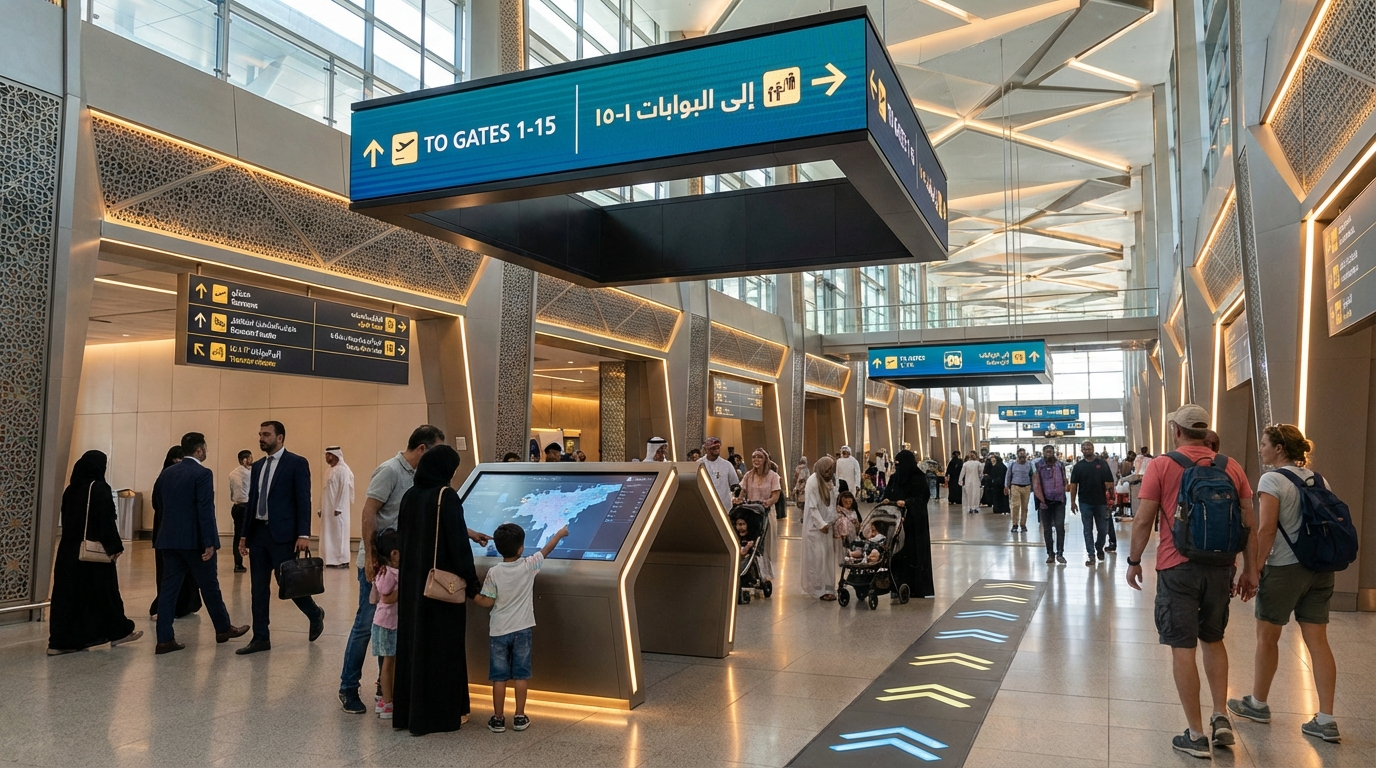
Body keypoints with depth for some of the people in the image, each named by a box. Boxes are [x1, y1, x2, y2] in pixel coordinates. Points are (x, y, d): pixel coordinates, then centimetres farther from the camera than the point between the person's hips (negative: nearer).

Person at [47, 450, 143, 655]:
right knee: (104, 590, 6)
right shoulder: (99, 489, -13)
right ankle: (117, 632, 20)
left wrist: (73, 541, 19)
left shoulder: (70, 489, 8)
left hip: (68, 549, 6)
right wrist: (114, 546, -13)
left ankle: (61, 641, 4)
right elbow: (107, 520, -17)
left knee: (68, 593, 7)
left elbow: (65, 518, 13)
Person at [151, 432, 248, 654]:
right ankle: (223, 628, 22)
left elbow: (156, 498, 19)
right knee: (209, 586, 8)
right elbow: (206, 510, -19)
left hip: (169, 538, 6)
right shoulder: (203, 474, -14)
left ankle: (164, 639, 5)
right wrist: (209, 543, -18)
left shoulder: (167, 473, 8)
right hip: (194, 540, -6)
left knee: (169, 587, 6)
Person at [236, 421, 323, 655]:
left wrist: (304, 534, -17)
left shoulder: (297, 463, -6)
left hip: (282, 534, -6)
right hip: (258, 532, 6)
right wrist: (244, 534, 13)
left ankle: (315, 614, 24)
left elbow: (303, 501, -11)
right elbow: (252, 501, 16)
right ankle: (261, 638, 14)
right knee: (258, 588, 6)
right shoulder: (258, 466, 13)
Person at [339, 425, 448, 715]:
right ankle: (348, 688, 12)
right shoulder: (390, 471, -14)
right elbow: (368, 513, -17)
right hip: (377, 562, -7)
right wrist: (370, 556, -19)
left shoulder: (417, 476, 9)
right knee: (366, 624, -1)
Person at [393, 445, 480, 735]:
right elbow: (458, 543, -17)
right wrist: (471, 584, -9)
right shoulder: (446, 497, -15)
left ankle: (408, 711, 22)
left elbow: (404, 537, 13)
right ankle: (443, 712, 12)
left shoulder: (410, 496, 6)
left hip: (412, 583, 7)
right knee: (442, 645, 3)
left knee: (412, 642, 14)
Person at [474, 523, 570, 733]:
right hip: (522, 629, 0)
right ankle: (519, 717, 12)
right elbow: (546, 550, 7)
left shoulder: (494, 573, -11)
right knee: (520, 675, 9)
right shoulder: (528, 566, -9)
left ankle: (498, 719, 11)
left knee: (499, 677, 6)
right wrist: (560, 534, 23)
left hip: (499, 631, 0)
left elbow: (487, 602, -8)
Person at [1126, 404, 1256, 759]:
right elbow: (1249, 522, 5)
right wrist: (1249, 570, 12)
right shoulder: (1231, 467, 4)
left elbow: (1144, 521, -8)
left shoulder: (1161, 466, -6)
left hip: (1178, 567, -4)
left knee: (1183, 647, 3)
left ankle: (1197, 735, 8)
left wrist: (1134, 561, 4)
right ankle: (1221, 719, 19)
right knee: (1213, 639, 23)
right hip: (1220, 567, 4)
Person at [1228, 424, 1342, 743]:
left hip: (1284, 569, -6)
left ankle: (1258, 703, 24)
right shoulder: (1317, 479, 8)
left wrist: (1254, 567, -11)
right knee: (1317, 640, 7)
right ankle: (1326, 720, 7)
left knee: (1267, 638, 10)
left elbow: (1267, 529, -18)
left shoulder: (1272, 480, -13)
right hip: (1320, 568, 7)